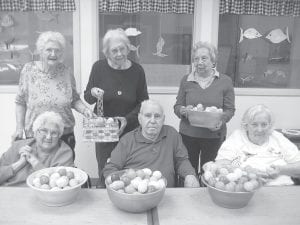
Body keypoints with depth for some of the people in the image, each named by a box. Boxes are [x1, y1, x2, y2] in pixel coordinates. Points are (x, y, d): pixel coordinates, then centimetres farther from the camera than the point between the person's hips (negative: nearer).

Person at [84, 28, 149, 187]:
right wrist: (92, 93, -17)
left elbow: (143, 102, 3)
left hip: (130, 131, 0)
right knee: (104, 173, 5)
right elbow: (87, 98, 6)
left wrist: (128, 119, -12)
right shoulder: (99, 67, -2)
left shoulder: (137, 70, -3)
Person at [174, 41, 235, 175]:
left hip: (214, 136, -1)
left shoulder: (225, 81, 0)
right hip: (188, 134, 1)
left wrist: (221, 120, -18)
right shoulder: (186, 80, 5)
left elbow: (230, 109, 2)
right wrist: (183, 110, -15)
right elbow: (177, 106, 8)